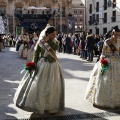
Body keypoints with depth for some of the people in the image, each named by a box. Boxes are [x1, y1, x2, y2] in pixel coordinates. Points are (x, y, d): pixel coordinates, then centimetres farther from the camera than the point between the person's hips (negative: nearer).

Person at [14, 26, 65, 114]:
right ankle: (38, 104, 20)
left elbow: (56, 47, -21)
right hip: (42, 65, -3)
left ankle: (52, 106, 24)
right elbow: (36, 54, -5)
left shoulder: (55, 42, 1)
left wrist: (48, 40, -21)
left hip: (53, 65, 3)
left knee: (53, 86, 8)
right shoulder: (40, 42, -7)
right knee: (39, 85, 2)